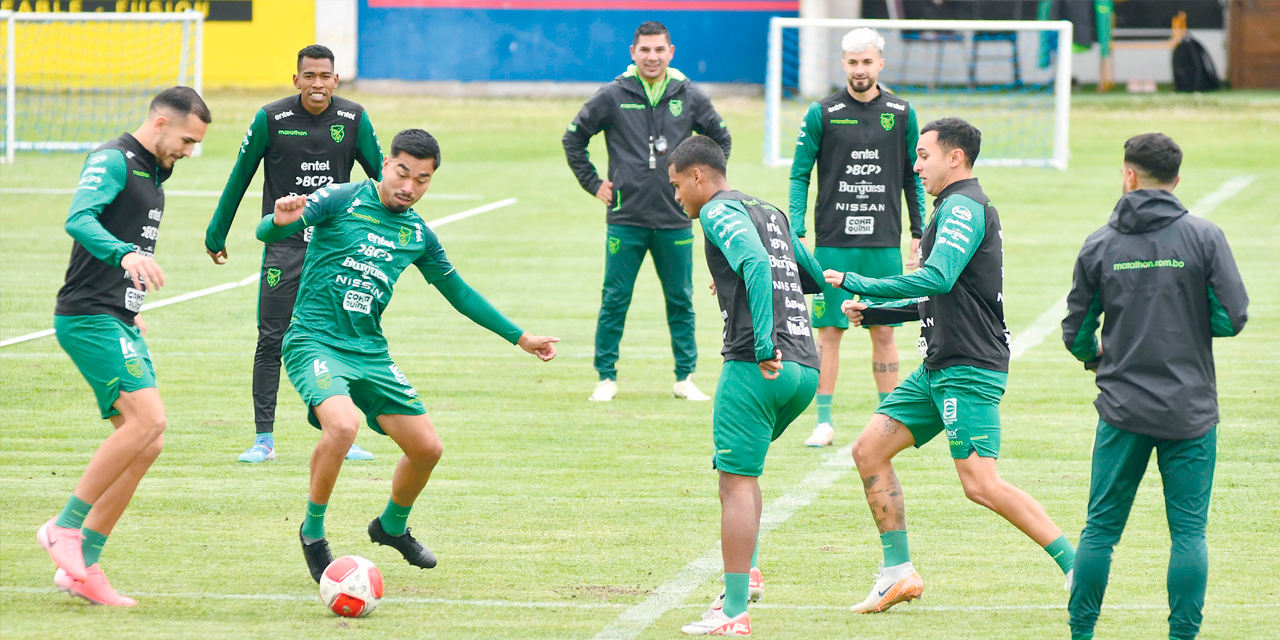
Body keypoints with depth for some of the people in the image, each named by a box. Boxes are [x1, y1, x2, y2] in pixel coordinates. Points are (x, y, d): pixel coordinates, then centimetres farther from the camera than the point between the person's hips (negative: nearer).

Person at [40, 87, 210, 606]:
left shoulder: (152, 173, 20)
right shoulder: (113, 161, -10)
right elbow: (79, 220, -27)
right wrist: (126, 254, -44)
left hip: (117, 324, 10)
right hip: (88, 318, -10)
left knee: (145, 438, 3)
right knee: (147, 419, -20)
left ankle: (83, 566, 4)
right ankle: (65, 527, -12)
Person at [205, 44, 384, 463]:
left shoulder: (354, 120, -1)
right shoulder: (272, 120, -7)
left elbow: (380, 174, 11)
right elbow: (240, 177, 4)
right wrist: (216, 235, 9)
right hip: (285, 244, -2)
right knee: (271, 341, -5)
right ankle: (264, 440, 1)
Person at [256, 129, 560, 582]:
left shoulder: (417, 235, 10)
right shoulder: (342, 201, -6)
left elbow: (459, 292, 22)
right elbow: (266, 234, -12)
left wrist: (520, 337, 22)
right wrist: (280, 221, -38)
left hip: (370, 353, 6)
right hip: (315, 341, -6)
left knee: (426, 447, 4)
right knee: (342, 424, -32)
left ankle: (392, 526, 34)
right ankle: (313, 532, -10)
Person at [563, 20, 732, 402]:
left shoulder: (689, 98, 4)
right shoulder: (613, 97, -1)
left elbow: (720, 140, 20)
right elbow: (573, 138, 9)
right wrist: (593, 183, 5)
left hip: (675, 220, 1)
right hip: (626, 218, -1)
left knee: (681, 302, 6)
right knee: (615, 300, 0)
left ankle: (685, 378, 14)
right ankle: (606, 378, 8)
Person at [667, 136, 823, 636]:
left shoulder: (719, 212, -1)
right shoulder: (771, 213, 23)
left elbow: (757, 264, -20)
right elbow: (817, 279, 31)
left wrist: (764, 345, -26)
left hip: (757, 367, -9)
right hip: (806, 367, 9)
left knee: (736, 482, -7)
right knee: (741, 469, 26)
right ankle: (744, 571, 20)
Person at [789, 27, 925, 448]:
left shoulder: (901, 114, 6)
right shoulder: (822, 113, 0)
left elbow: (913, 178, 13)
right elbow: (800, 175, 2)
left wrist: (918, 235, 8)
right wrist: (795, 234, -7)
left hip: (884, 245, 2)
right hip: (832, 243, -2)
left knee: (884, 333, 4)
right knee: (829, 332, -1)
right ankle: (824, 421, 5)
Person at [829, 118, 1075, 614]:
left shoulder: (964, 207, -12)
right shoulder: (955, 209, 20)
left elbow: (938, 279, -27)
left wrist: (856, 283, -21)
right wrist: (871, 312, 19)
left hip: (970, 370, -10)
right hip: (939, 368, 10)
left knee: (981, 484, -16)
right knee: (869, 449, 8)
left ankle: (1077, 567, -12)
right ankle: (899, 573, 12)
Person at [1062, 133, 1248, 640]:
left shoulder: (1100, 245, 0)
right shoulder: (1204, 238, -5)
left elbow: (1075, 332, 5)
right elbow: (1232, 319, -7)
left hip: (1123, 408, 1)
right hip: (1191, 409, -1)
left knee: (1101, 528, 8)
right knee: (1188, 530, 3)